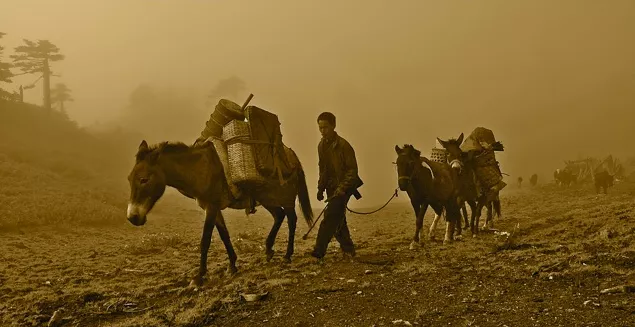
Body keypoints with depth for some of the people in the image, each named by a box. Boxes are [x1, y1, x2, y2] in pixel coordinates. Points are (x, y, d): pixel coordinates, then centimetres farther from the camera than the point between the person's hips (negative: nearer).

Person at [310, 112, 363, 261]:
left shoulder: (343, 145, -15)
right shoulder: (322, 146, 8)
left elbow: (352, 170, -15)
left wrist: (342, 188, -23)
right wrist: (320, 188, 10)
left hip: (343, 187, -8)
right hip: (331, 187, 8)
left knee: (331, 216, -18)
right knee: (337, 220, 11)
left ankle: (319, 251, -21)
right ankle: (348, 249, 25)